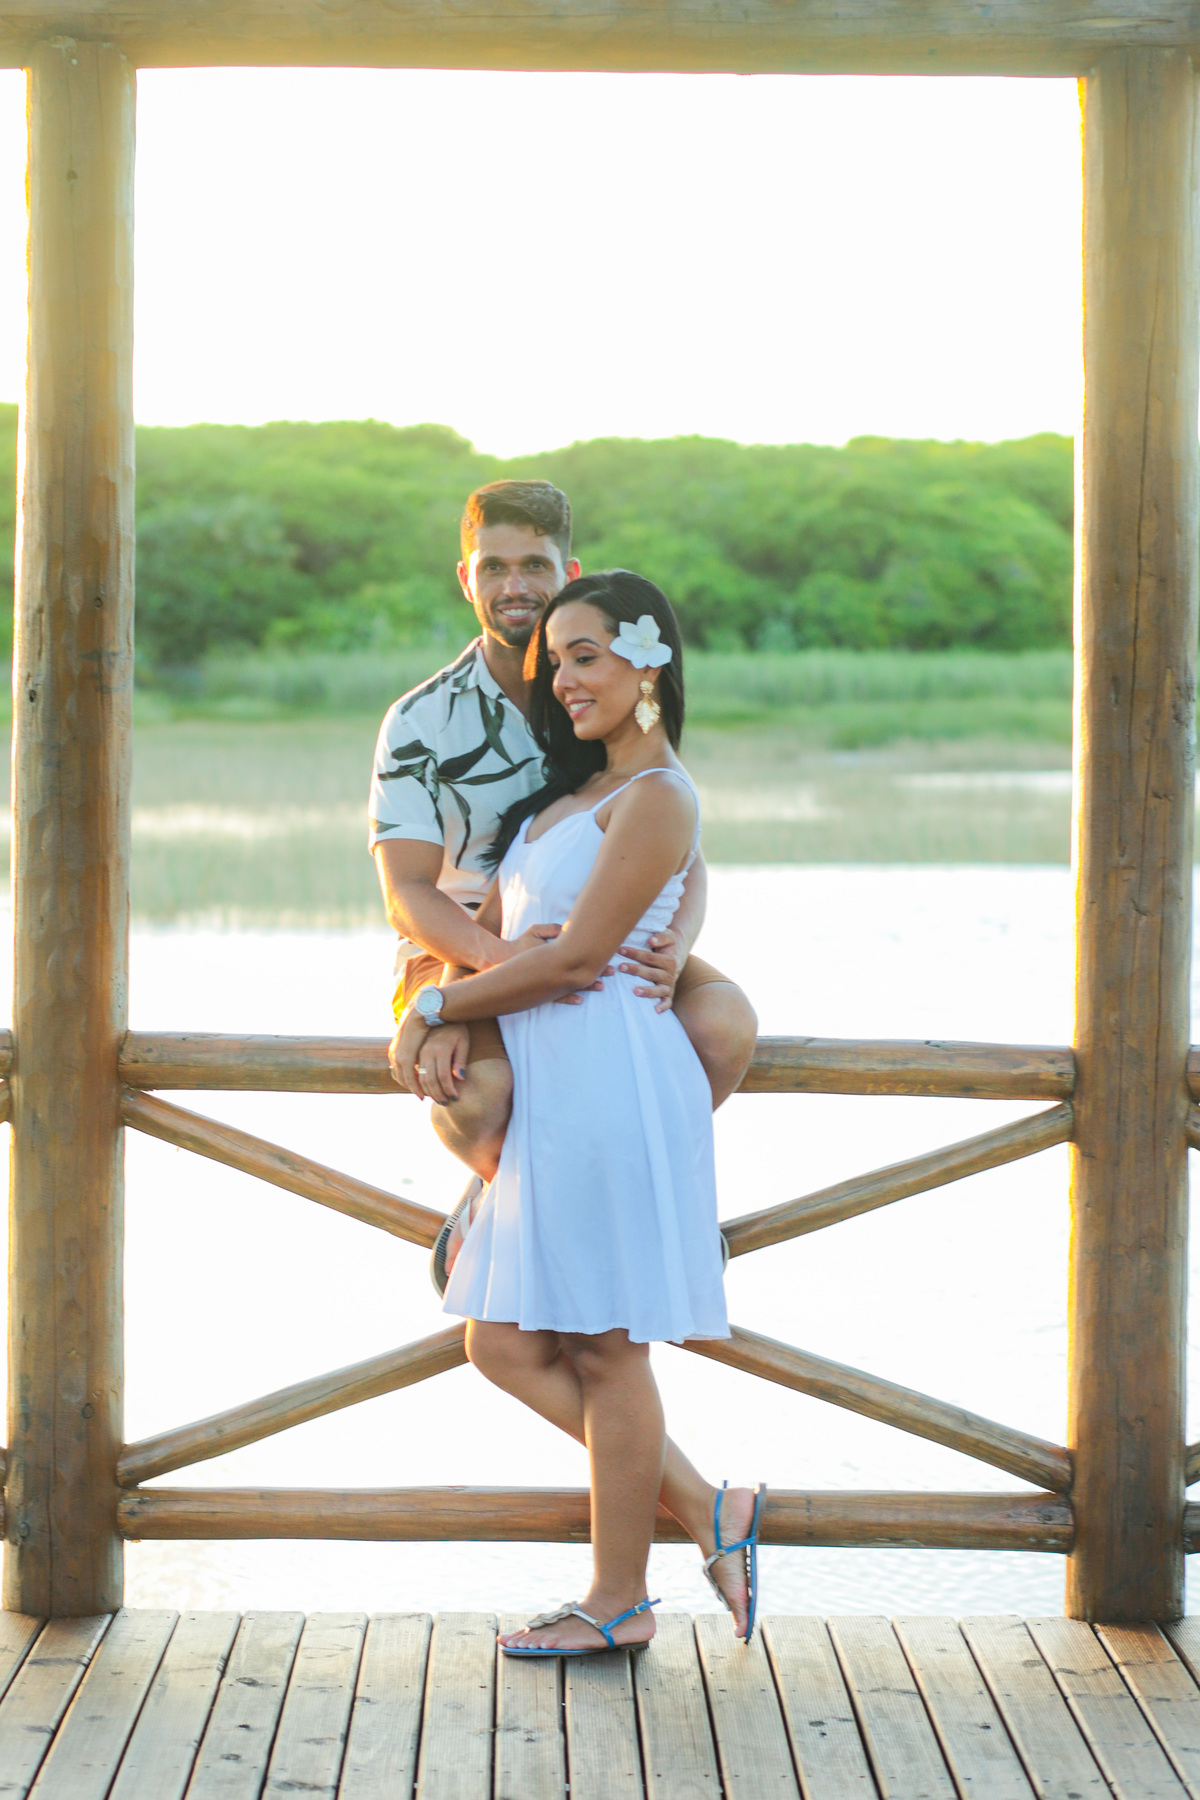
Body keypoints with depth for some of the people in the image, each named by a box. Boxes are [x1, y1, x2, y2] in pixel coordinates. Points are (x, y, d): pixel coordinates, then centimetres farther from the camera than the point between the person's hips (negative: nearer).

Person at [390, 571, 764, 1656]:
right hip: (548, 1096, 10)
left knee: (605, 1349, -1)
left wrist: (437, 1006, -6)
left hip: (613, 1090, -10)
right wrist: (455, 1017, -4)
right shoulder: (572, 792, 20)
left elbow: (575, 957, -15)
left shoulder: (655, 799, -9)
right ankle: (706, 1512, 15)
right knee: (507, 1344, 8)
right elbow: (492, 923, 16)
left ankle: (620, 1600, 11)